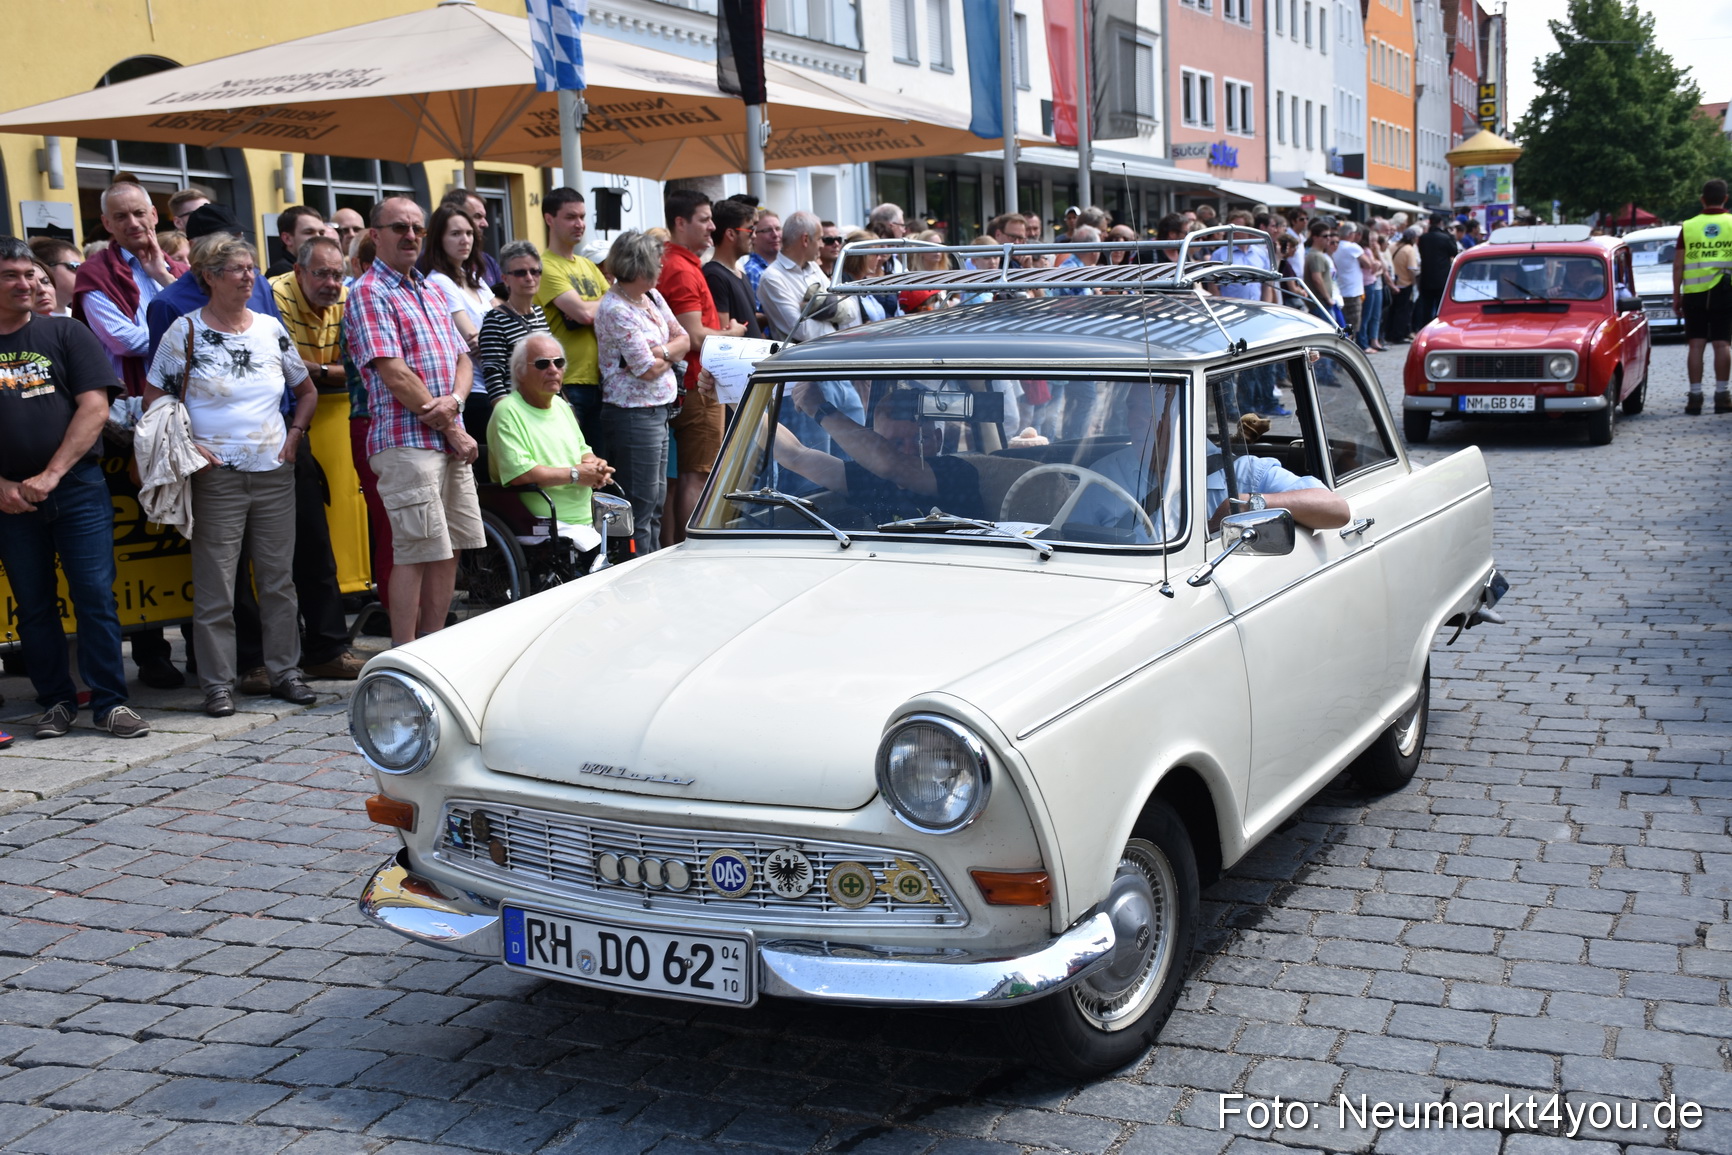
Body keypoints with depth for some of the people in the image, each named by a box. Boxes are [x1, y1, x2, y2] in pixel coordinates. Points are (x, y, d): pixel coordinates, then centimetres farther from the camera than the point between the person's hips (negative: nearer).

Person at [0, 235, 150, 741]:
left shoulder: (66, 333, 4)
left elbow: (94, 407, -4)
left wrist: (51, 475, -11)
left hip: (76, 488, -1)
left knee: (96, 595, -3)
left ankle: (110, 702, 3)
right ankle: (55, 701, 18)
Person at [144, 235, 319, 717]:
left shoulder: (271, 328, 10)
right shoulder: (185, 331, -1)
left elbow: (307, 391, 20)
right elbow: (154, 401, 0)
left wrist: (294, 435, 7)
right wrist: (188, 447, -9)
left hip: (274, 473, 4)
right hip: (216, 475, -4)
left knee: (279, 578, 7)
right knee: (215, 583, -2)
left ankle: (285, 670, 17)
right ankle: (218, 683, 5)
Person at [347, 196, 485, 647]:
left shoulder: (432, 292, 20)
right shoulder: (369, 293, -6)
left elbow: (463, 359, 17)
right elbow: (395, 376, -13)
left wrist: (453, 401, -6)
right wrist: (451, 428, -10)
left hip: (450, 439, 8)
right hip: (406, 442, -8)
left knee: (449, 549, 10)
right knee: (416, 553, -8)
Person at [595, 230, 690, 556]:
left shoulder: (651, 297, 10)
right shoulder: (616, 310, -16)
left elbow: (684, 340, 9)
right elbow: (648, 370, -17)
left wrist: (660, 352, -10)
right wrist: (671, 354, 2)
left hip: (657, 411, 9)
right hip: (633, 414, -9)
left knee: (655, 502, 14)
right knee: (641, 505, -5)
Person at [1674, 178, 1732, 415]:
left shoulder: (1688, 226, 2)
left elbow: (1678, 265, 1)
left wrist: (1676, 295, 7)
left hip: (1694, 294, 1)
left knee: (1696, 345, 2)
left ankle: (1695, 396, -1)